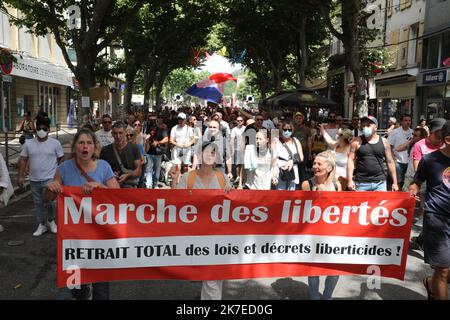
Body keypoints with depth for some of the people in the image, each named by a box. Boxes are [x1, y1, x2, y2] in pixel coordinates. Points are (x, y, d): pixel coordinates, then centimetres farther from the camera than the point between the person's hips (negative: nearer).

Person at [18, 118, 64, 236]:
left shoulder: (55, 143, -4)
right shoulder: (28, 143, 3)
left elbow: (61, 159, 1)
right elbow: (23, 160, 6)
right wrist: (21, 176, 0)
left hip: (50, 179, -3)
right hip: (34, 180, 3)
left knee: (50, 201, -12)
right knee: (38, 203, 12)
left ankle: (51, 221, 15)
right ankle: (41, 225, 26)